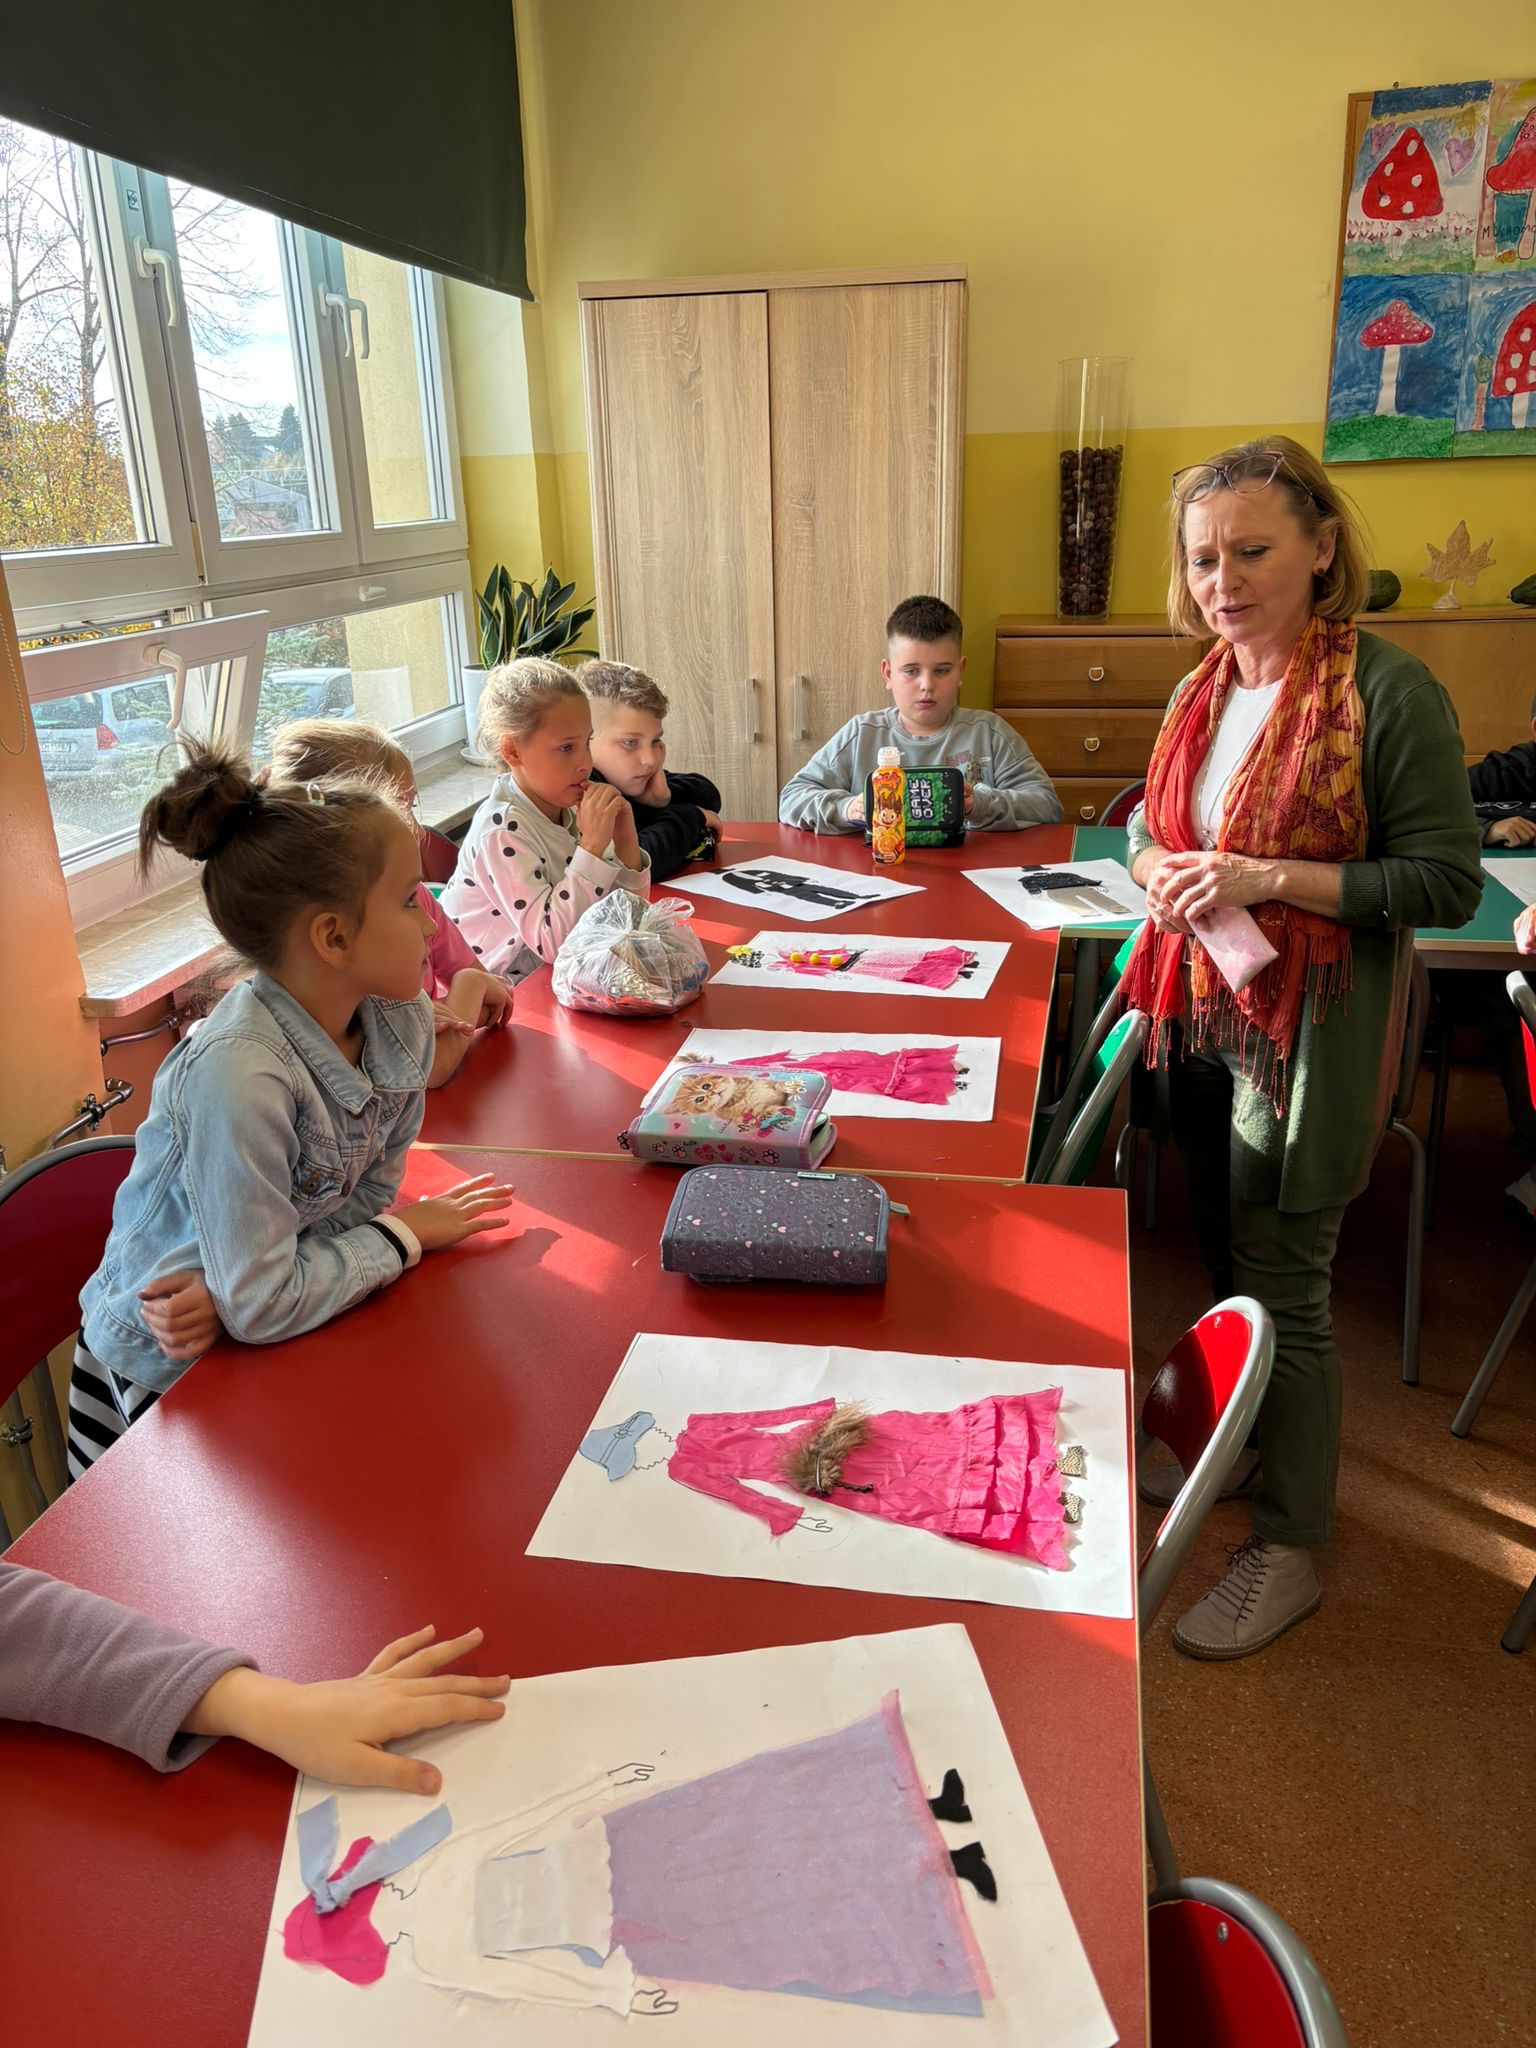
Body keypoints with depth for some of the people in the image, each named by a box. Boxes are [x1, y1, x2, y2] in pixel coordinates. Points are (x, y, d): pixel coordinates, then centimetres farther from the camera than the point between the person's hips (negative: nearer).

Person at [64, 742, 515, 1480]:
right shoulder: (238, 1077, -33)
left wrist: (239, 1281, -19)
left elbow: (369, 1192, -4)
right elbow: (261, 1307, -28)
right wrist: (404, 1234, -15)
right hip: (169, 1375, -5)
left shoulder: (402, 1019, -13)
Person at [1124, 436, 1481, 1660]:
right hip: (1202, 1013, 7)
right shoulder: (1206, 689, 6)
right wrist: (1157, 866, -6)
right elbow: (1152, 822, 18)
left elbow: (1448, 882, -16)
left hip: (1310, 1030, -7)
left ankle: (1291, 1549, 21)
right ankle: (1247, 1448, 43)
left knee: (1282, 1284, 2)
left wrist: (1268, 879, -24)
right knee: (1225, 1255, 20)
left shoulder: (1389, 692, -16)